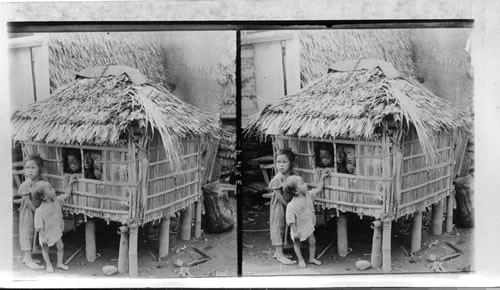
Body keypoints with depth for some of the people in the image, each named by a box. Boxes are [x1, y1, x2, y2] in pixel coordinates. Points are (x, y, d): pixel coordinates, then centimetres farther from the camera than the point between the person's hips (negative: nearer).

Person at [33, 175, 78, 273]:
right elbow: (40, 226, -23)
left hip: (57, 232, 5)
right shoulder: (40, 211, -29)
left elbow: (66, 195, 5)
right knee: (45, 249, 16)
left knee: (60, 247, 10)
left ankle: (59, 263, 30)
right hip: (47, 234, -5)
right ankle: (48, 264, 36)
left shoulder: (56, 201, -11)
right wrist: (43, 238, -21)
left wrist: (70, 183, -1)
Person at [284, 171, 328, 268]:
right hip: (299, 228, -5)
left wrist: (322, 178, 0)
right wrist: (295, 232, -20)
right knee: (297, 243, 15)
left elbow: (319, 189, 5)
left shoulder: (308, 195, -11)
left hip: (309, 225, 5)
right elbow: (291, 221, -24)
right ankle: (300, 259, 35)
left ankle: (312, 258, 32)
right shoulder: (291, 205, -31)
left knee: (312, 241, 12)